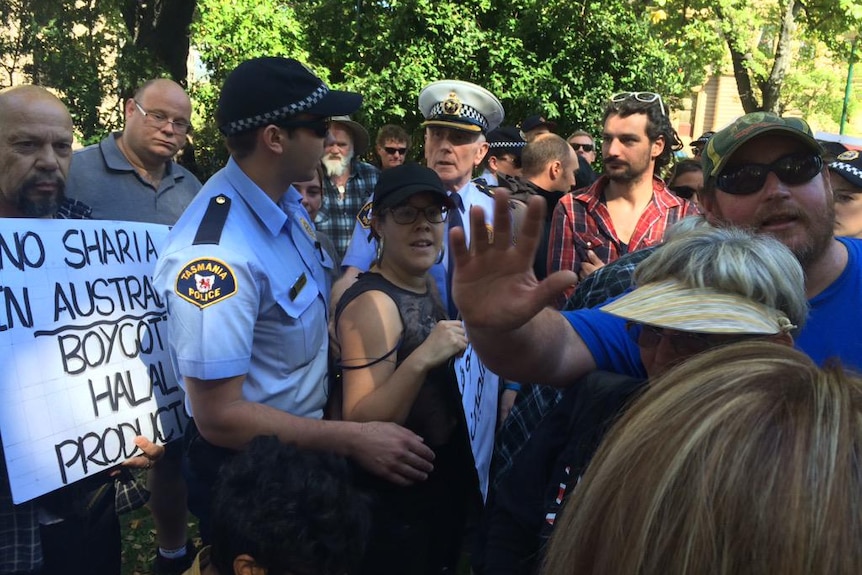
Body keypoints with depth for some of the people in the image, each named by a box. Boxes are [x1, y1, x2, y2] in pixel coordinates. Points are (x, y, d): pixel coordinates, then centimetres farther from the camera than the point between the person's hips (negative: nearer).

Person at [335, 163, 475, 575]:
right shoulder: (373, 302, -22)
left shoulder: (430, 286, 3)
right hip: (397, 506, -8)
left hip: (448, 485, 9)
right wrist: (420, 360, -37)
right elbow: (360, 424, -27)